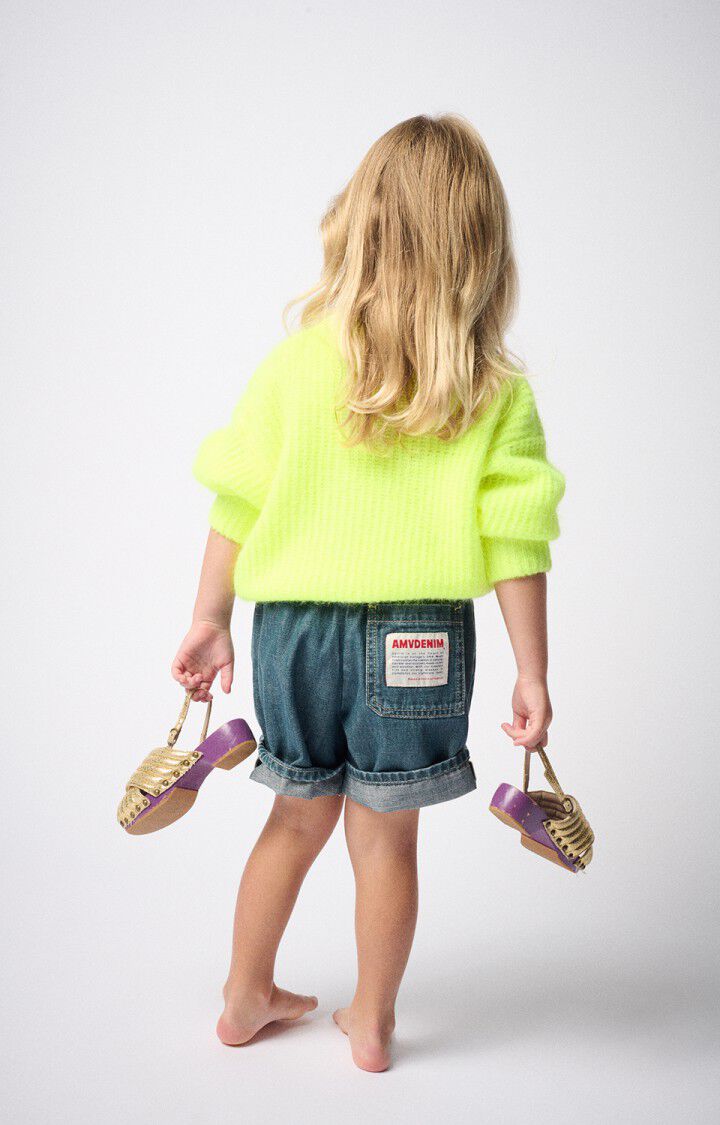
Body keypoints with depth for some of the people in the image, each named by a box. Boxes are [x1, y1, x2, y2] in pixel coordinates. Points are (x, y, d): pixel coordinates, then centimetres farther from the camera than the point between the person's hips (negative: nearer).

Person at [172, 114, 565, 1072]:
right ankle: (372, 1021, 31)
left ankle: (248, 999, 36)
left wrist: (212, 622, 9)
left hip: (296, 628, 2)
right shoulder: (500, 394, -7)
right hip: (419, 643, -2)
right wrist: (532, 673, -2)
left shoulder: (294, 364, -3)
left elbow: (237, 507, -1)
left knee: (299, 819, 20)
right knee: (385, 835, 13)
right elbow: (515, 545, -9)